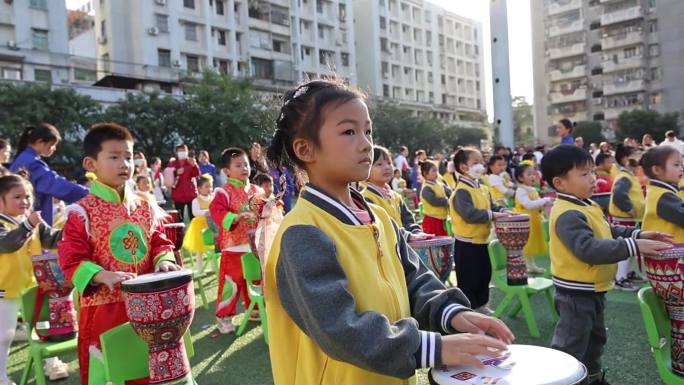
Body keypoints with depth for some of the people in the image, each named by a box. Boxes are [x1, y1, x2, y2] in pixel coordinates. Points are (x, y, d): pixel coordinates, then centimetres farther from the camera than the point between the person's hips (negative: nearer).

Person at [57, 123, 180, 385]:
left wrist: (164, 261, -13)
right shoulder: (81, 212, -10)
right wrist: (104, 276, -28)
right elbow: (71, 261, -13)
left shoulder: (145, 207, 5)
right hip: (102, 309, -4)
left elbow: (160, 243, 9)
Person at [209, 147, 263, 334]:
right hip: (233, 246, -6)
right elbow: (216, 211, -26)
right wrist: (235, 218, -39)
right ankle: (223, 316, 13)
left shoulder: (256, 190, 7)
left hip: (255, 245, 6)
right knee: (231, 281, -1)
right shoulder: (224, 191, -12)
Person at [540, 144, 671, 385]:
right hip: (575, 293, -11)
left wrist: (638, 235, 5)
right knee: (570, 347, -1)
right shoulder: (568, 215, -27)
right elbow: (590, 249, -36)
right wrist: (633, 246, -35)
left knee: (595, 338, 29)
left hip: (592, 290, 11)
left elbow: (608, 231, 19)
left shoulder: (586, 206, 8)